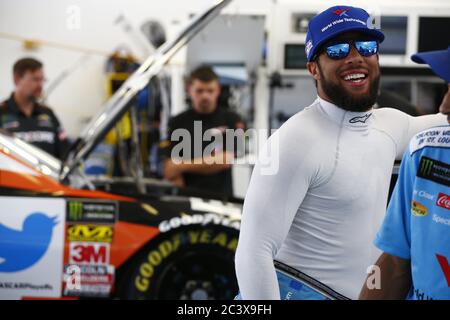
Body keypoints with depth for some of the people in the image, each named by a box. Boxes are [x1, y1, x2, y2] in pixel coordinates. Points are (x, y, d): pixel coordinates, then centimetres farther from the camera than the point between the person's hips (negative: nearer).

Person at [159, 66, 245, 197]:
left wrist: (183, 165, 0)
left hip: (222, 196, 0)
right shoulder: (177, 123, 8)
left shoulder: (232, 120, 6)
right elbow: (170, 171, 3)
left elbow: (225, 161, -2)